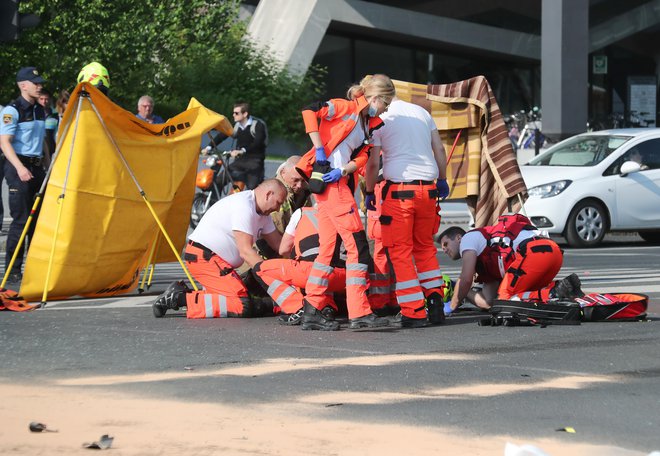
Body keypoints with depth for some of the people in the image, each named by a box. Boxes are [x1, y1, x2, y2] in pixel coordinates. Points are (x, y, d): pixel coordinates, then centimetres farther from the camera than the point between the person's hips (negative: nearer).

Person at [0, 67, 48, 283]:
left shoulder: (40, 110, 14)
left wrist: (48, 166, 20)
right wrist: (20, 167, -26)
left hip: (37, 167, 8)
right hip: (19, 168, -8)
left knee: (39, 218, 8)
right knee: (20, 220, -9)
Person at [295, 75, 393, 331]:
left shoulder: (368, 125, 20)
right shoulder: (346, 108, -3)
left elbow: (361, 158, 10)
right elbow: (310, 111, -15)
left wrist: (342, 171, -11)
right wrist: (319, 150, -17)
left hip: (339, 182, 9)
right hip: (329, 182, -9)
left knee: (328, 248, 8)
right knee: (357, 245, -10)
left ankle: (312, 311, 11)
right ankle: (359, 313, -10)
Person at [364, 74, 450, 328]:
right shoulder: (421, 112, 12)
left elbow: (373, 162, -3)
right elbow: (439, 149, 16)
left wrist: (369, 192, 9)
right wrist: (442, 179, 28)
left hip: (399, 188, -5)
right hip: (428, 188, 5)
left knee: (400, 250, 2)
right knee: (425, 247, 19)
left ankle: (413, 313, -2)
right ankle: (435, 306, 13)